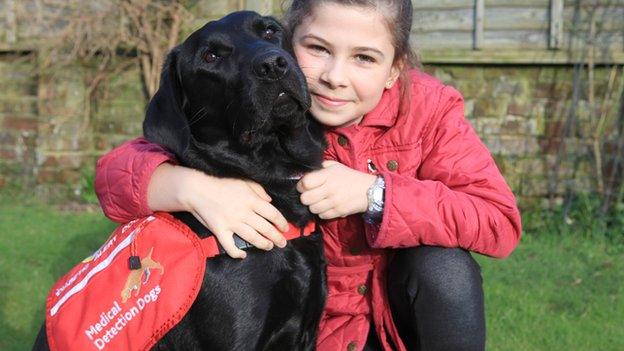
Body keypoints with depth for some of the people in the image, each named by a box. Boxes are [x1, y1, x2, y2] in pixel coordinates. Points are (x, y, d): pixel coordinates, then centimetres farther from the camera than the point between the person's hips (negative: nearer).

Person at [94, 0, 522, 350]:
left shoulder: (426, 105, -17)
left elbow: (500, 220, -24)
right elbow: (116, 169, -20)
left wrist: (374, 193, -34)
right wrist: (193, 187, -42)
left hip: (402, 306, 1)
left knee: (445, 267, -28)